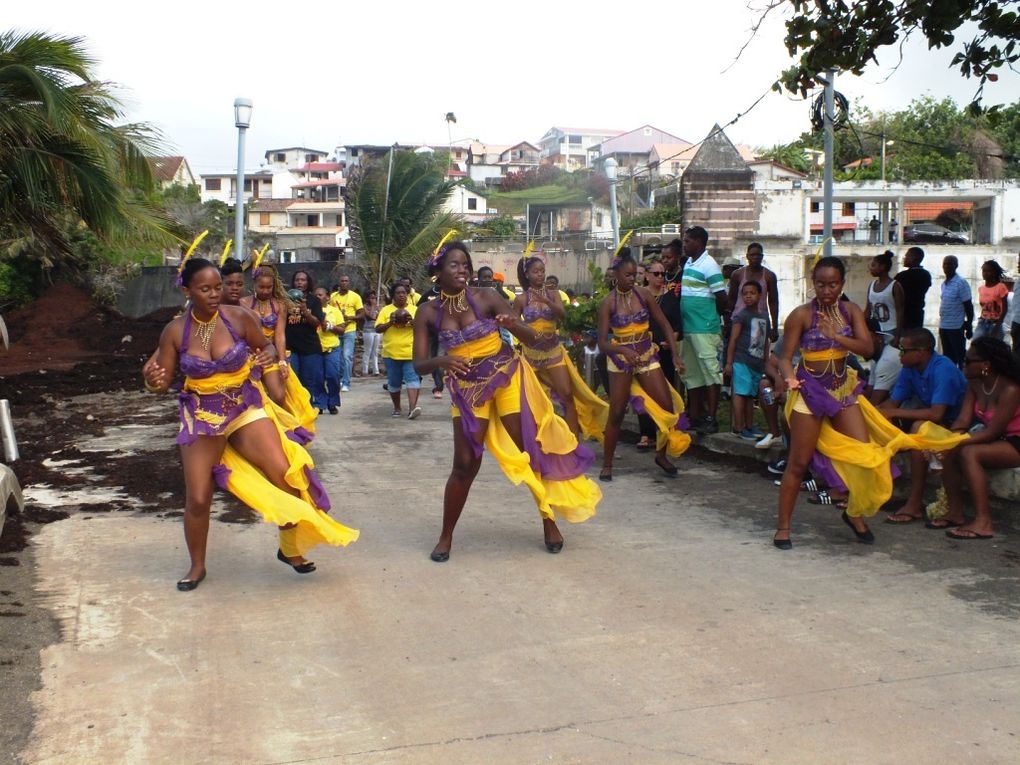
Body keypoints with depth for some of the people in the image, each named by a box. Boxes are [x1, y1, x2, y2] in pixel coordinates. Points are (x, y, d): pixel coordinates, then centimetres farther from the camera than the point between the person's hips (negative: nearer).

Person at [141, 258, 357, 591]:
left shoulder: (239, 317, -11)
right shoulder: (175, 331, -9)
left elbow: (266, 346, 6)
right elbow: (163, 382, -2)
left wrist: (269, 354, -18)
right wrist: (152, 381, -26)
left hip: (246, 408, 0)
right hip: (202, 416, 0)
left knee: (286, 475, -15)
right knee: (197, 498, 2)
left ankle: (290, 548, 8)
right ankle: (197, 566, 26)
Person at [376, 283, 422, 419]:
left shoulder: (414, 310, 7)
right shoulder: (386, 310, 6)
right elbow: (378, 329, 2)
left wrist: (413, 322, -14)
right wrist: (390, 323, -15)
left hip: (411, 352, -1)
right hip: (391, 353, 1)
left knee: (412, 378, -16)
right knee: (394, 382, 10)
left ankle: (412, 408, -25)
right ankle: (397, 408, 27)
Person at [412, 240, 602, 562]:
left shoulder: (485, 297, -12)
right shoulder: (429, 312, -8)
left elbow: (532, 338, -11)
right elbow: (419, 365, -9)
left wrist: (513, 325, -33)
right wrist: (441, 361, -31)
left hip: (507, 378, -1)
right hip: (468, 389, 1)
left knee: (529, 450, 1)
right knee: (465, 465, -3)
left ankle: (550, 522, 19)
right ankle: (446, 537, 13)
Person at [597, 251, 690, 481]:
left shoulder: (644, 294, -4)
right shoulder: (608, 302, -11)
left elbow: (665, 326, 1)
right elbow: (602, 342, -14)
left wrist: (675, 354, -8)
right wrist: (624, 350, -32)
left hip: (647, 356, 3)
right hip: (620, 360, -3)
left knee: (668, 406, -3)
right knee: (616, 413, -2)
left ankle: (661, 455, 17)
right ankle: (607, 464, 12)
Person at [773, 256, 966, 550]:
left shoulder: (851, 311, 3)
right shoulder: (801, 315, -10)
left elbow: (866, 347, -9)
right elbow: (786, 357, -11)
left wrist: (835, 335, -22)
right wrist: (790, 378, -32)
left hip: (843, 389, 5)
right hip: (810, 391, -5)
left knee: (865, 454, 1)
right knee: (798, 462, -2)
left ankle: (855, 512, 25)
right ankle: (782, 526, 8)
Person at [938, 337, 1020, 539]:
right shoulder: (975, 384, 1)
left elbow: (992, 433, -26)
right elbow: (962, 421, -4)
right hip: (994, 440, 8)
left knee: (969, 453, -30)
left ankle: (983, 523, -29)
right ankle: (955, 513, -5)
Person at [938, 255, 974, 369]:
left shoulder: (961, 283, -11)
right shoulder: (944, 284, 11)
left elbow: (968, 306, -11)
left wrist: (969, 327, -11)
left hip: (956, 327, -8)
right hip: (943, 326, 8)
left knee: (960, 357, -2)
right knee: (947, 357, 13)